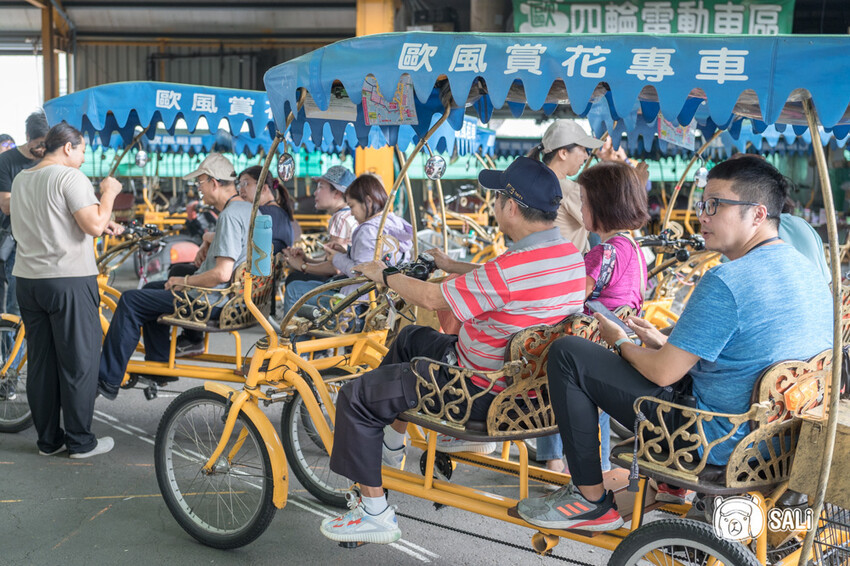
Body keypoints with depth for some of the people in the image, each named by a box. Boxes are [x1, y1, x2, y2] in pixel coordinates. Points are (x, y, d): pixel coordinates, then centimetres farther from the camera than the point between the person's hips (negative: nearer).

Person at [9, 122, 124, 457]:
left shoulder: (21, 179, 14)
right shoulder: (70, 177, -12)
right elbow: (94, 225, -20)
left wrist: (103, 224, 18)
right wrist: (109, 193, -4)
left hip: (28, 279, 8)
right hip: (69, 280, -8)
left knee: (40, 362, 11)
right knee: (78, 363, 2)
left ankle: (48, 440, 19)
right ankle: (81, 441, 8)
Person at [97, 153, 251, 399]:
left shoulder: (230, 216, -22)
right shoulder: (247, 208, 9)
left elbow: (222, 274, -29)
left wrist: (185, 281, -15)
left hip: (212, 300, -10)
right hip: (226, 294, 10)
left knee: (131, 301, -5)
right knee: (152, 289, 26)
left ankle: (108, 379, 2)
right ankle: (159, 363, 29)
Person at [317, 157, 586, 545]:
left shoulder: (515, 266, -30)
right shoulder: (568, 252, -1)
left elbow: (432, 299, -19)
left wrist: (385, 275, -2)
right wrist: (449, 264, 23)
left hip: (485, 393, -10)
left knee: (356, 396, -2)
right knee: (410, 338, 30)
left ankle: (374, 515, 7)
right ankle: (391, 442, 42)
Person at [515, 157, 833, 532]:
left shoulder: (725, 283, -24)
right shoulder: (804, 269, 7)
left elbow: (664, 373, -19)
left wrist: (621, 342, 2)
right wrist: (664, 343, 14)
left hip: (720, 442, -10)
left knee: (567, 354, -7)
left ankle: (591, 502, 3)